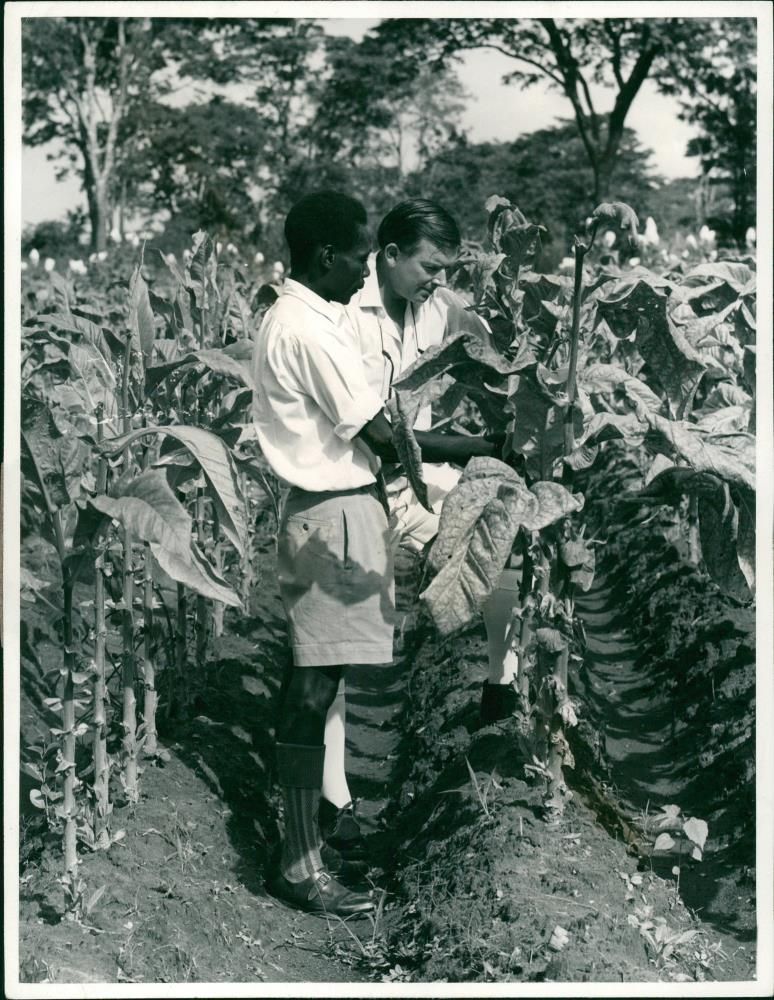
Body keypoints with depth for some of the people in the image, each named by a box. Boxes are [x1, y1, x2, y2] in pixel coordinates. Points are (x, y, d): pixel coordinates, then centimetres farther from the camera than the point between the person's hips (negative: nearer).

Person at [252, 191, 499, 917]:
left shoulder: (295, 318, 14)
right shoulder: (310, 331, -19)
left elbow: (358, 415, 17)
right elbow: (381, 437, -18)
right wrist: (479, 447, -9)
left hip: (328, 508, 10)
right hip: (333, 516, -10)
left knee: (313, 683, 15)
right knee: (314, 688, -5)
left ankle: (306, 827, 25)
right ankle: (301, 865, 2)